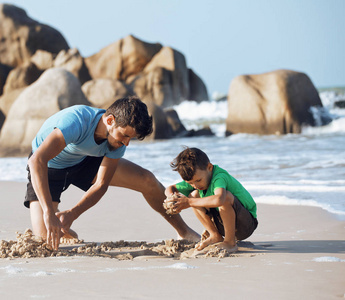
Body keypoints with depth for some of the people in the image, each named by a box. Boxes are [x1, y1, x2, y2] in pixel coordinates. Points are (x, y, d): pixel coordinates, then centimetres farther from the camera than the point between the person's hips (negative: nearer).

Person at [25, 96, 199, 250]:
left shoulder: (119, 138, -22)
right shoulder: (76, 122, -42)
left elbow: (101, 185, -16)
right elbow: (37, 160, -51)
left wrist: (72, 214, -33)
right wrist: (48, 213, -57)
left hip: (84, 161, 5)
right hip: (51, 167, -4)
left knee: (147, 181, -8)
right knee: (44, 237, -22)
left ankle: (184, 231, 15)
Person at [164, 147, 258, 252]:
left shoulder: (220, 176, -29)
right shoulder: (194, 179, -4)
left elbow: (219, 200, -50)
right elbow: (170, 189, 5)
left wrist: (188, 202, -39)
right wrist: (173, 198, -21)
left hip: (247, 223, -7)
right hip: (224, 224, 7)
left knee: (226, 196, -36)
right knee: (194, 195, -6)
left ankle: (230, 242, -20)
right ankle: (215, 236, 1)